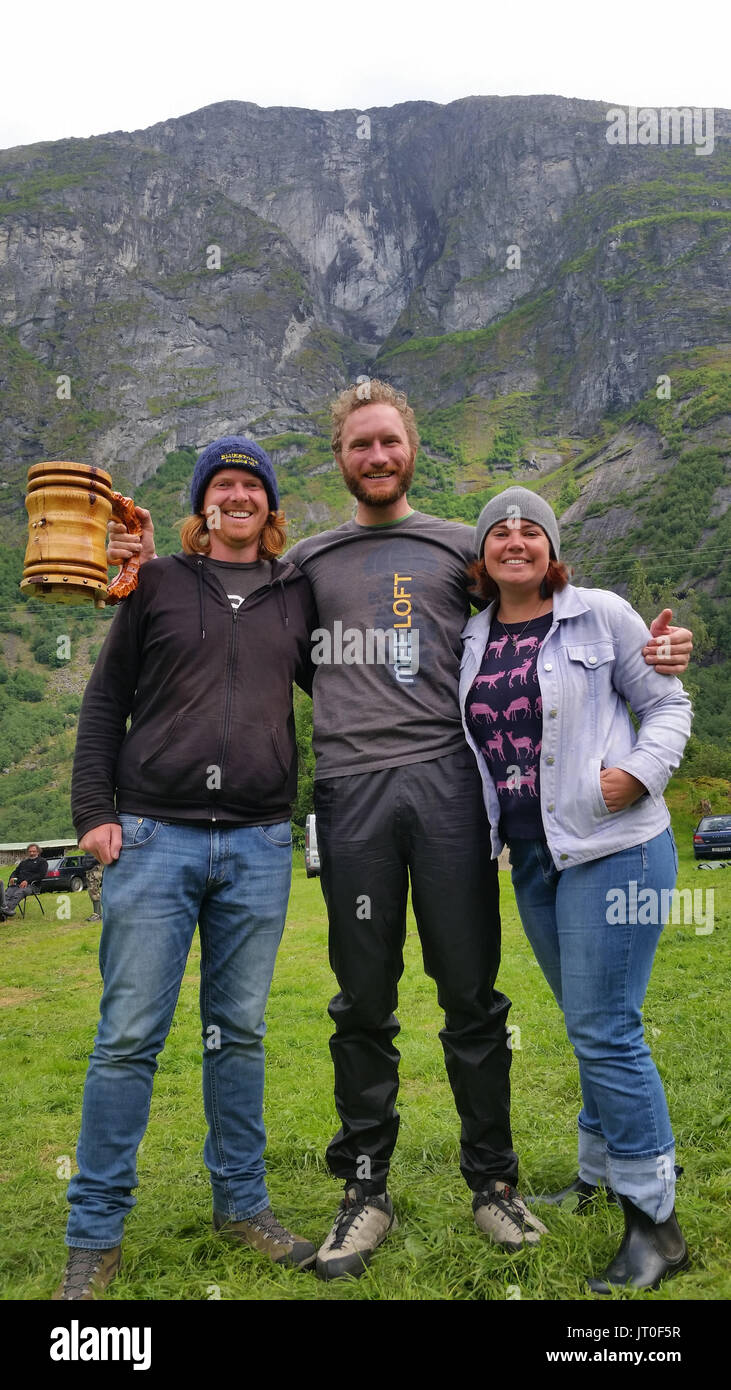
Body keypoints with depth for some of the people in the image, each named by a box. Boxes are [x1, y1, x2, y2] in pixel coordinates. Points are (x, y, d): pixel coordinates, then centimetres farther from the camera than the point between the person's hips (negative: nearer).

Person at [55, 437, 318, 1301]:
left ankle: (242, 1204, 28)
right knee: (129, 1035, 1)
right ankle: (94, 1236, 16)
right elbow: (105, 701, 5)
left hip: (258, 846, 2)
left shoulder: (297, 595, 12)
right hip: (155, 836, -2)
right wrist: (93, 810, -3)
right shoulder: (159, 584, 6)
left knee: (238, 1032, 11)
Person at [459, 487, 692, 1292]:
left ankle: (654, 1224, 8)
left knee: (603, 1028, -6)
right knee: (589, 1024, 18)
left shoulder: (602, 616, -4)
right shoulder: (472, 641, 10)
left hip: (612, 848, -5)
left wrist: (642, 772, -17)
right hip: (532, 858, 6)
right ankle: (600, 1175, 35)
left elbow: (668, 704, -1)